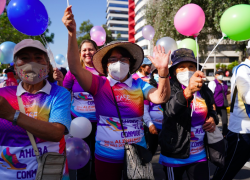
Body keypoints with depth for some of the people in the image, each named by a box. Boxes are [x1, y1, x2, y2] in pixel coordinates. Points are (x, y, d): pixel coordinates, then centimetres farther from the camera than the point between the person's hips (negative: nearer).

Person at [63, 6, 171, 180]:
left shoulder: (139, 84, -2)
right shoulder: (99, 83, -8)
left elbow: (161, 97, -16)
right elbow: (75, 68, -20)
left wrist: (163, 70, -32)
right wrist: (72, 33, -31)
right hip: (106, 156, -1)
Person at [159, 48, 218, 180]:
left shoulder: (204, 90, 3)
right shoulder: (169, 88, -14)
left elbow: (211, 111, 21)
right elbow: (170, 109, -36)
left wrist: (212, 119, -2)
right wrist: (187, 92, -54)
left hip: (199, 154, 4)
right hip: (174, 156, -4)